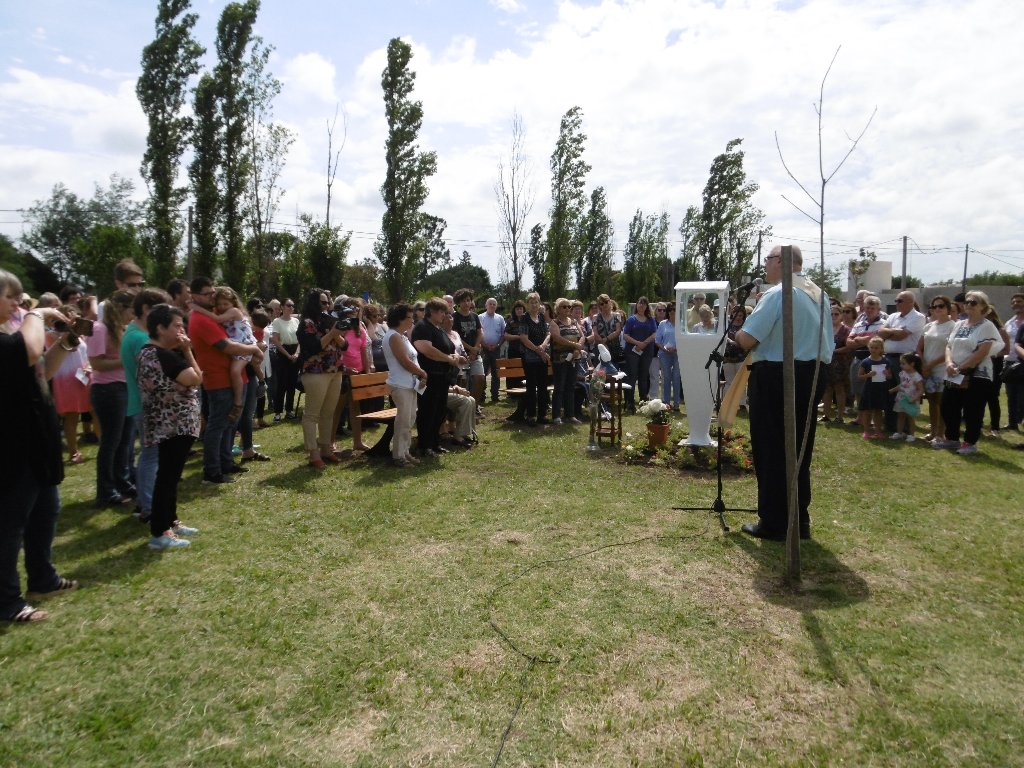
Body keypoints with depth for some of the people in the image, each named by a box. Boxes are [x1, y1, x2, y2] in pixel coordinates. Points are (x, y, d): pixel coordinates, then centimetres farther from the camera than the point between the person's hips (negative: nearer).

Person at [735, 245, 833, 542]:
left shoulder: (777, 293, -14)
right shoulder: (819, 295, 13)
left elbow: (747, 339, -18)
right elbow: (827, 343, 18)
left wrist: (736, 333, 1)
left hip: (775, 377, -8)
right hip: (812, 376, 8)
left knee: (771, 452, 1)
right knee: (799, 451, 14)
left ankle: (773, 524, 7)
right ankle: (800, 521, 22)